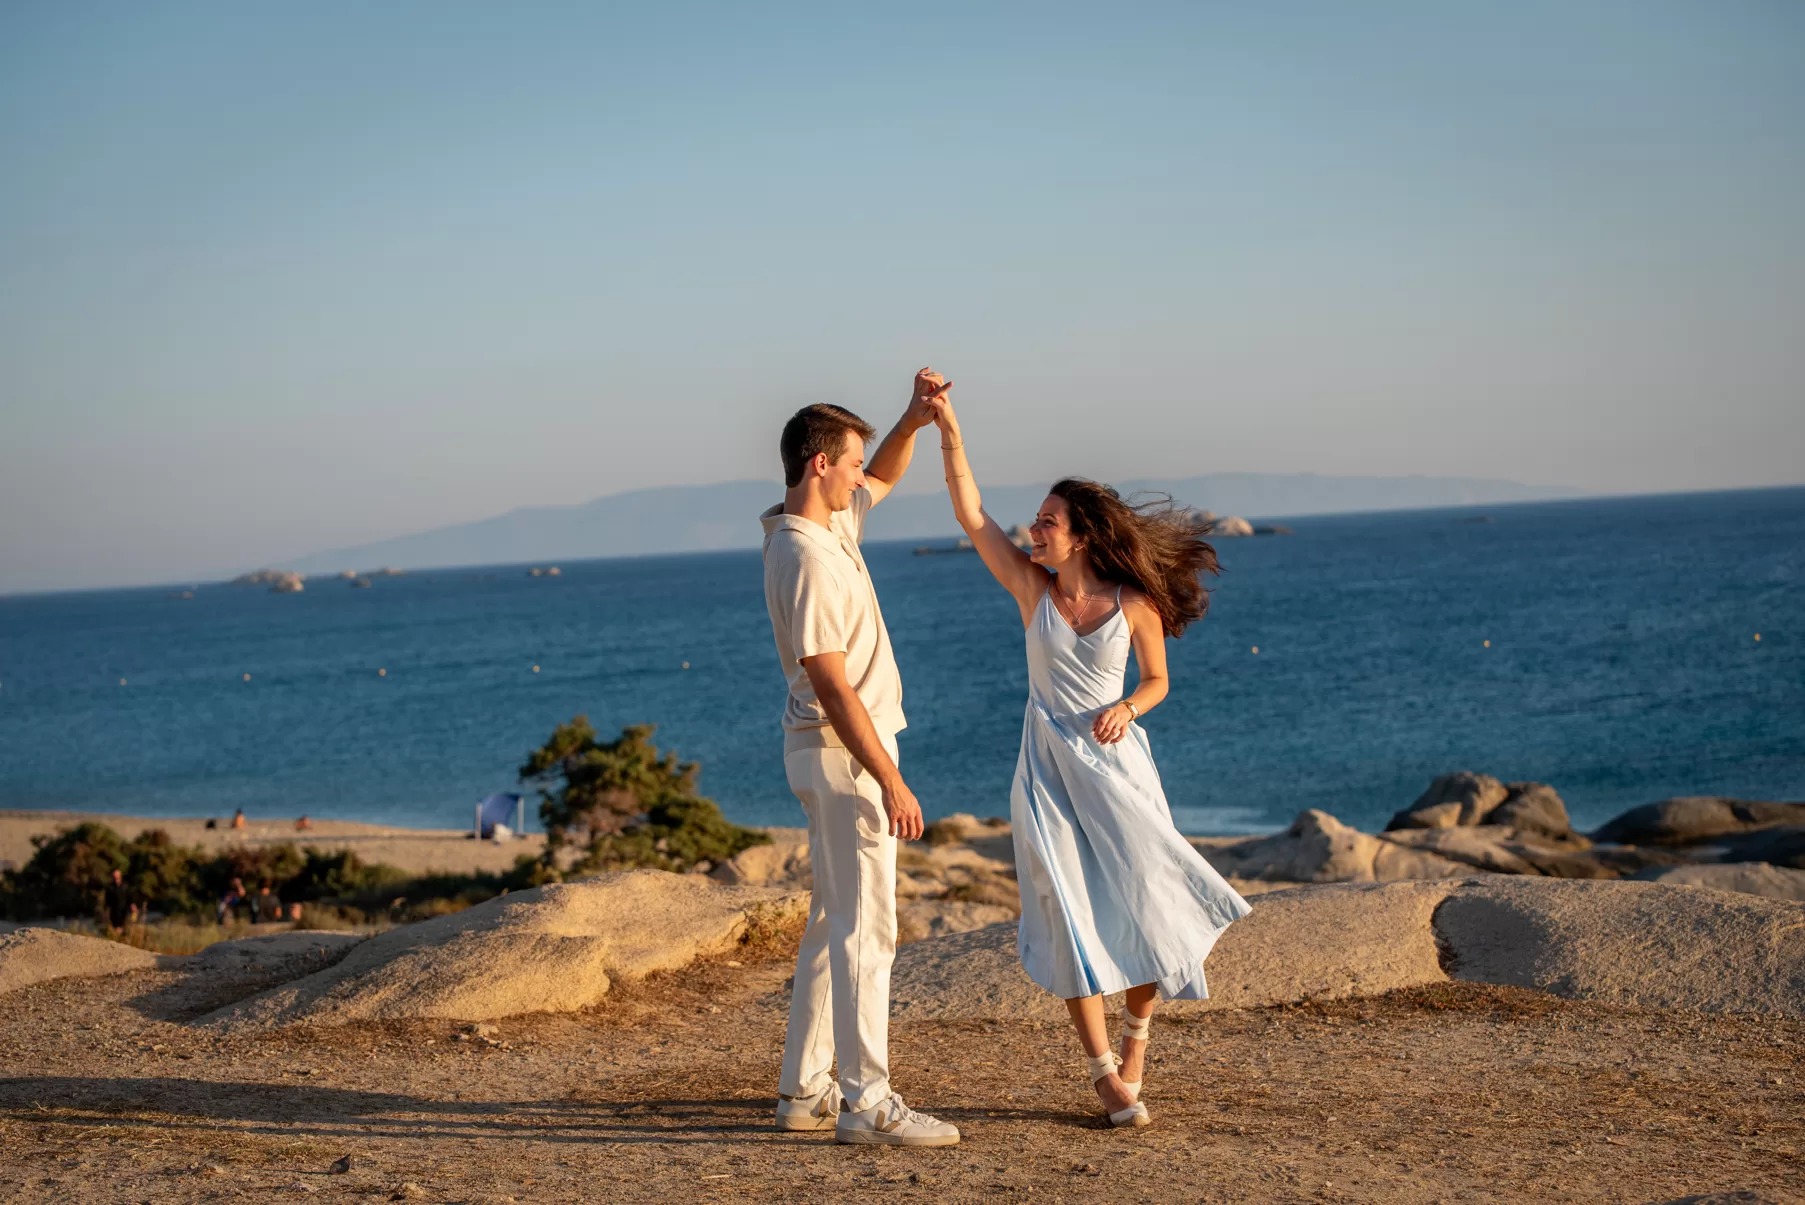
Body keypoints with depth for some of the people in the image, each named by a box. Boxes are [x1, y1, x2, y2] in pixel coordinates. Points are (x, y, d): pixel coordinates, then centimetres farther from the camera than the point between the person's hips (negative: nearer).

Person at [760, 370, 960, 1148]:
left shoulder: (831, 524, 9)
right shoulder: (805, 558, -20)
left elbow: (885, 476, 30)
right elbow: (831, 683, -24)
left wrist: (915, 416, 10)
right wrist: (892, 782, -23)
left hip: (841, 750, 10)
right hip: (843, 755, -10)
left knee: (835, 922, 14)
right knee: (866, 926, -10)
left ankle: (804, 1089, 19)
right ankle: (866, 1101, -9)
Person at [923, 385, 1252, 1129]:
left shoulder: (1135, 606, -8)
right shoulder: (1031, 587, -4)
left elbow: (1157, 681, 6)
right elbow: (970, 513, -8)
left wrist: (1125, 709, -15)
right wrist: (947, 430, -14)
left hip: (1114, 762, -1)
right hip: (1048, 769, 1)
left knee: (1141, 907, 1)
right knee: (1072, 918, -2)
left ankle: (1136, 1033, 30)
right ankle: (1104, 1074, 5)